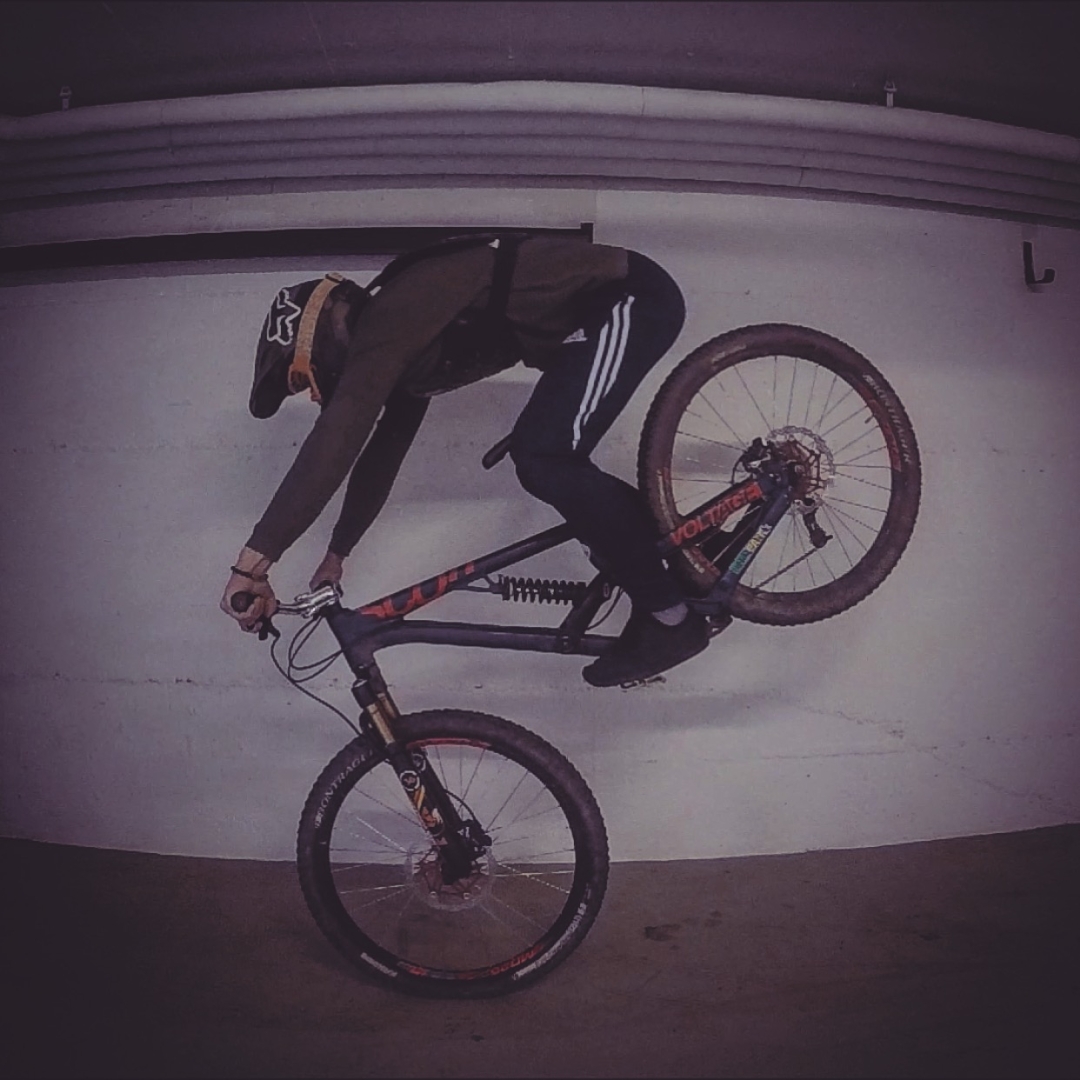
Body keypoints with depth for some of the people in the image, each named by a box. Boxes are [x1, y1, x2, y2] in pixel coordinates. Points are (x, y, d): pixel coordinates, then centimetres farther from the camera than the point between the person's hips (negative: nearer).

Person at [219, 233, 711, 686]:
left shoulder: (389, 318, -15)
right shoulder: (405, 348, 16)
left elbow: (335, 439, -27)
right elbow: (385, 448, 26)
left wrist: (254, 560, -25)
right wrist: (337, 553, 34)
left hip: (628, 298, -10)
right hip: (598, 309, 10)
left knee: (545, 462, -19)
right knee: (537, 455, 12)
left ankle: (671, 614, -9)